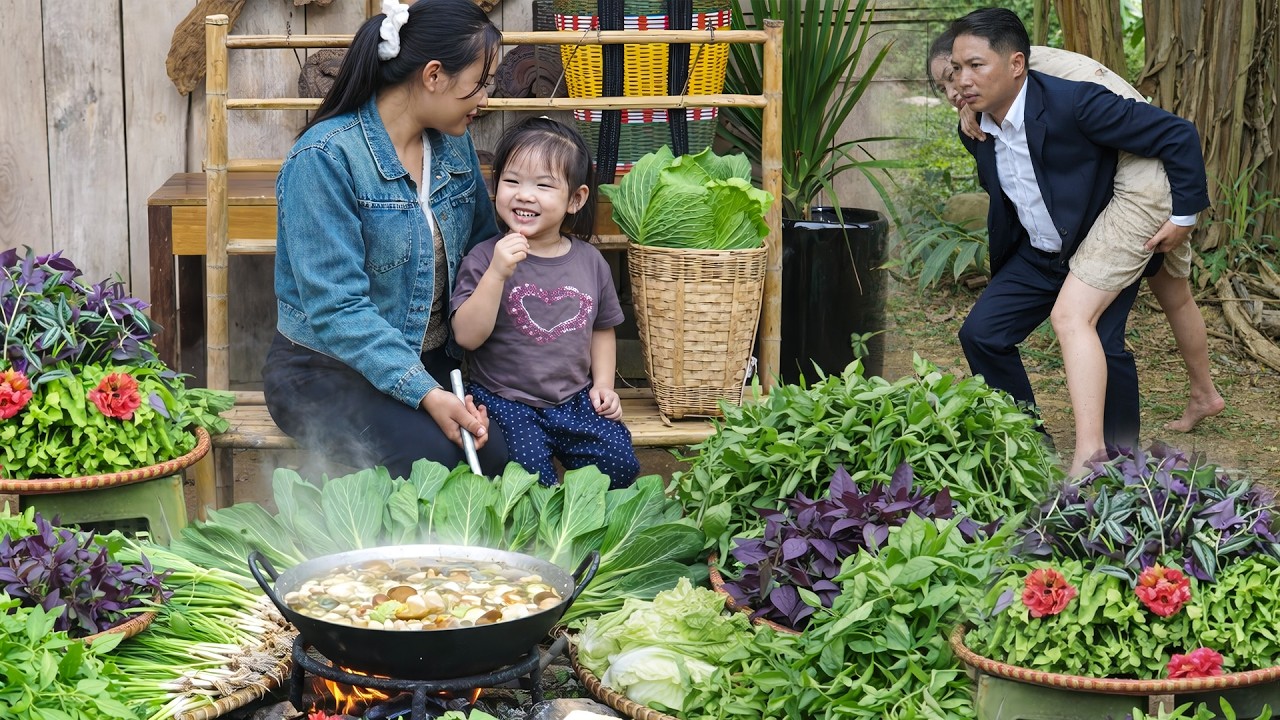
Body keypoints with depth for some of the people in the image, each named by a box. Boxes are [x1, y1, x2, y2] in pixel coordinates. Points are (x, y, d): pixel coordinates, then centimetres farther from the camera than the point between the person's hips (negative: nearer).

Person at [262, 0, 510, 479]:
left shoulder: (454, 145, 5)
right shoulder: (325, 158, -18)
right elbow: (336, 309, -23)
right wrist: (424, 394, -32)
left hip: (430, 362, 6)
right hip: (326, 369, -6)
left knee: (502, 452, -22)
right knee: (436, 456, -31)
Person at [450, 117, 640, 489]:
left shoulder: (589, 262, 3)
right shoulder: (485, 258, -9)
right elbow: (467, 336, -19)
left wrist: (603, 385, 6)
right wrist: (497, 273, -27)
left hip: (575, 401, 4)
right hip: (506, 403, -4)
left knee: (619, 465, -12)